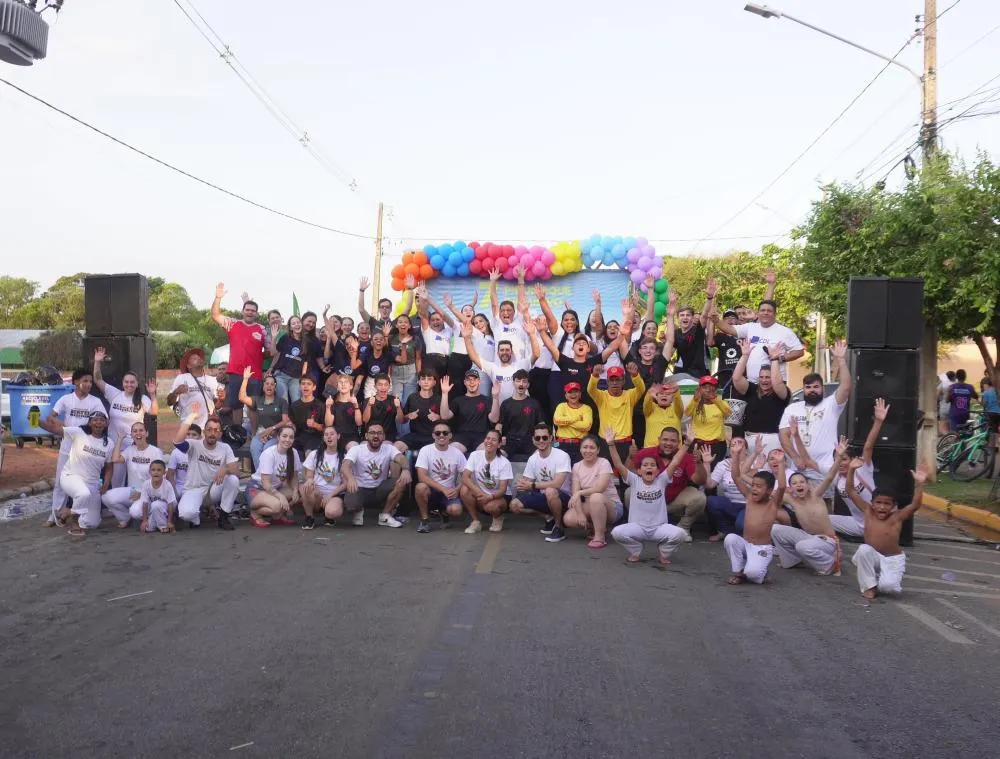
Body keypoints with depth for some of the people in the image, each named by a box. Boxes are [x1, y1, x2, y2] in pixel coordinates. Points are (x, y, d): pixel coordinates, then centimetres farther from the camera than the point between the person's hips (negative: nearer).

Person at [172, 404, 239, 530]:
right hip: (194, 489, -3)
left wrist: (225, 469, -35)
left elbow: (236, 469, -11)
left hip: (215, 489, 3)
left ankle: (223, 516, -9)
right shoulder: (194, 445, -10)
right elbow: (177, 440, -32)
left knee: (233, 479, -29)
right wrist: (191, 417, -31)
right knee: (186, 513, -34)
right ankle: (196, 517, 8)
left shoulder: (225, 448, -3)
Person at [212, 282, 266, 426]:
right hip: (235, 373, 1)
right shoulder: (233, 324, 7)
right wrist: (218, 297, -15)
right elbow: (216, 315, -3)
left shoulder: (262, 330, 5)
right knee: (236, 405, 9)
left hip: (255, 374, -1)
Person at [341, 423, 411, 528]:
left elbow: (401, 458, -25)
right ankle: (358, 511, 7)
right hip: (360, 490, -2)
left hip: (380, 490, 3)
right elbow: (344, 466, -26)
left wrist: (406, 469, -51)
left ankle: (385, 515, -5)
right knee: (350, 504, -35)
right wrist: (350, 478, -51)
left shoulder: (389, 448, -4)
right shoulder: (356, 450, -9)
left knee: (402, 481, -23)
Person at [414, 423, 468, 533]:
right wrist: (443, 489, -23)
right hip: (431, 490, -1)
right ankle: (425, 519, -10)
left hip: (450, 492, 1)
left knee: (456, 510, -29)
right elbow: (422, 476, -18)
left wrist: (456, 489, -16)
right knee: (421, 487, -35)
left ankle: (444, 513, 11)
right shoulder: (426, 450, -9)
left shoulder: (457, 453, -2)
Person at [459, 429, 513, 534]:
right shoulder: (475, 455, -8)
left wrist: (490, 497, -36)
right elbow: (465, 477, -18)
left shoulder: (504, 462, -12)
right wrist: (479, 492, -35)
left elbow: (502, 489, -14)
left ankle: (498, 518, 3)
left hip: (497, 497, -2)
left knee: (491, 506, -37)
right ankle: (475, 522, -9)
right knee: (464, 489, -29)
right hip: (479, 495, 2)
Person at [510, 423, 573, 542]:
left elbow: (557, 484, -28)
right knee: (515, 505, -9)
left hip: (563, 497, -7)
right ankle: (549, 517, 9)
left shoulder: (562, 456, -18)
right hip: (544, 497, 7)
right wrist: (521, 484, -21)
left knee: (550, 491, -39)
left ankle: (559, 527, -15)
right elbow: (526, 483, 5)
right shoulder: (532, 459, 2)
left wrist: (532, 485, -23)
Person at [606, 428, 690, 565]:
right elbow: (619, 465, -12)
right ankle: (635, 552, 5)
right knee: (617, 532, -27)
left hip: (659, 527, 1)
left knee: (680, 534, -26)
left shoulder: (661, 480, 1)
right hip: (637, 527, -1)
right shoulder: (634, 481, -2)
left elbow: (675, 463, -6)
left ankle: (664, 554, 7)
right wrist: (611, 444, -23)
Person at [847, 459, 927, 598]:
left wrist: (919, 484, -40)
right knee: (863, 549, -33)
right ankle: (869, 586, -13)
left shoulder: (897, 517, -12)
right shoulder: (868, 511, -5)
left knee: (888, 586, -29)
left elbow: (916, 504, -27)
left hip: (892, 559, -2)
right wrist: (851, 470, -20)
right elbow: (851, 492, -9)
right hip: (872, 556, 2)